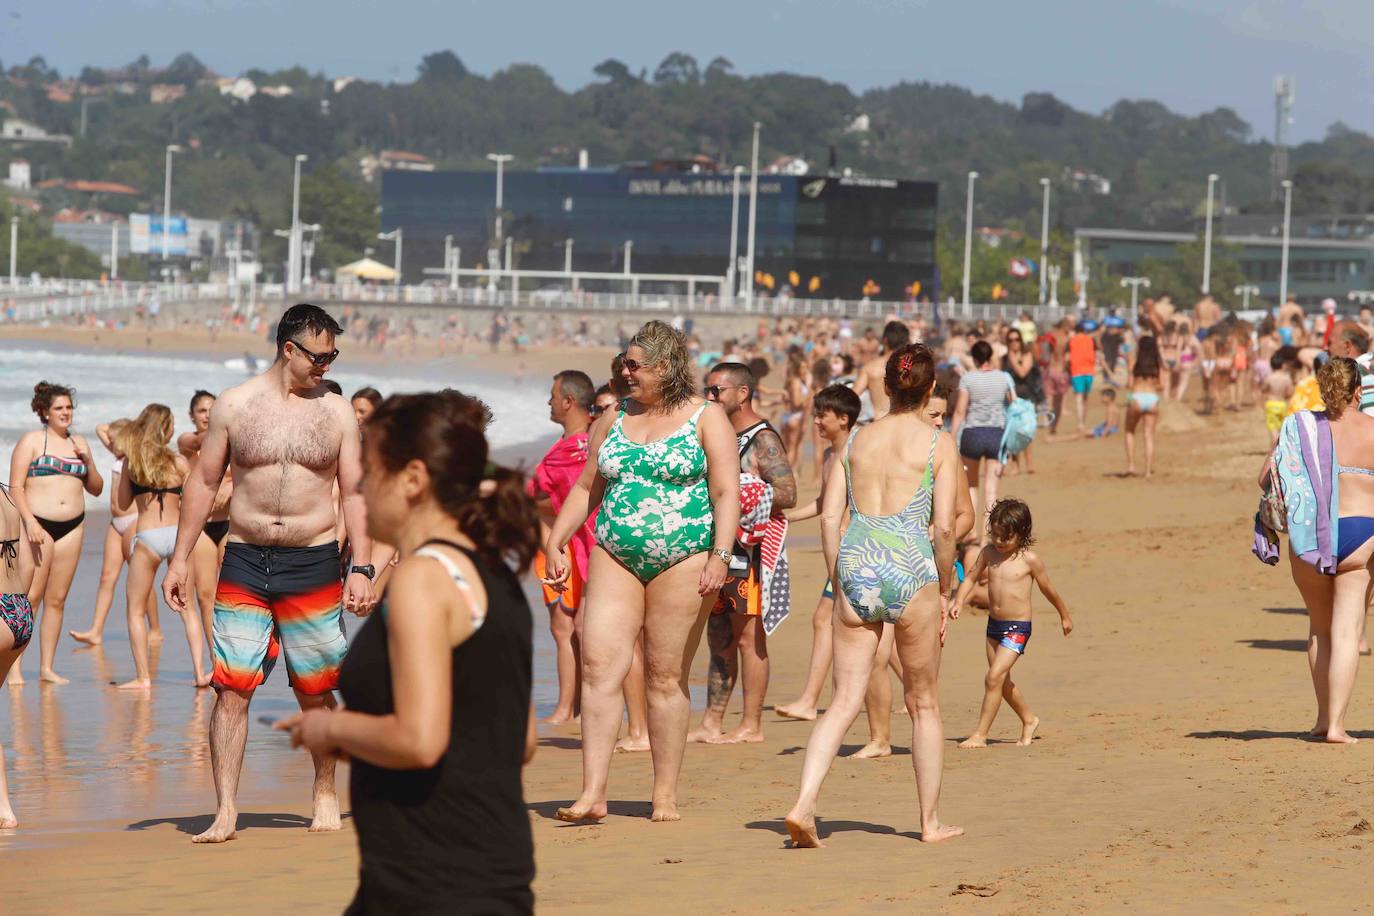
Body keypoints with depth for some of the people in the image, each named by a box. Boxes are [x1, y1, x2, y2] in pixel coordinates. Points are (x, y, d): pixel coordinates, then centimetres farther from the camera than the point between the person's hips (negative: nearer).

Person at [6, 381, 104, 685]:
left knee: (57, 599, 5)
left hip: (72, 526, 5)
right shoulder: (31, 441, 1)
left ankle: (47, 667, 9)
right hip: (39, 523, -5)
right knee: (30, 597, -10)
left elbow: (96, 489, 20)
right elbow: (15, 486, -6)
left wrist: (88, 461, 2)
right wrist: (30, 522, -17)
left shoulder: (79, 442, 16)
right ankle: (15, 668, -10)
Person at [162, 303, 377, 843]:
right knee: (231, 689, -7)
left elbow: (354, 492, 6)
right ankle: (225, 813, -5)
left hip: (313, 564, 0)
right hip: (244, 562, 0)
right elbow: (203, 481, 8)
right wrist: (180, 558, 4)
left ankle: (325, 795, 26)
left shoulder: (337, 413, 4)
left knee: (316, 693, 7)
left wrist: (362, 567, -2)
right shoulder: (234, 405, 3)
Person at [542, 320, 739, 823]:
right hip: (615, 557, 4)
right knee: (598, 665, -10)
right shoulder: (615, 419, 15)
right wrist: (555, 541, 11)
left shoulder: (706, 418, 1)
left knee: (666, 678, 0)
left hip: (682, 561, -4)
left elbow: (726, 493, -5)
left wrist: (720, 555, -16)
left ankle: (665, 796, 8)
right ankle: (593, 793, -11)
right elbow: (586, 488, 20)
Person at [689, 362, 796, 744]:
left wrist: (736, 493, -23)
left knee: (748, 639, -6)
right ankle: (711, 724, 14)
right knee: (719, 639, 10)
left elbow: (787, 494, -18)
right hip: (722, 550, 9)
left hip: (752, 552, -9)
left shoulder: (763, 439, -10)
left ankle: (751, 726, -3)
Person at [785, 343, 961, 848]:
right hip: (909, 564, -3)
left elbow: (829, 517, 6)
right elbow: (944, 527, -4)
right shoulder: (937, 443, 1)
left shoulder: (856, 439, 11)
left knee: (844, 702, 3)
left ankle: (804, 805, -15)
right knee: (923, 703, 13)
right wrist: (944, 592, 7)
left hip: (856, 562, 3)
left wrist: (840, 584, 12)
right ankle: (931, 822, 19)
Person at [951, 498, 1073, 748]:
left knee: (994, 677, -15)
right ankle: (1029, 720, 39)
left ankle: (980, 735, -11)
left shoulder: (1029, 560, -11)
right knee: (1002, 681, 17)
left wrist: (1065, 616, 14)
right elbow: (971, 578, 8)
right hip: (994, 624, 6)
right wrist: (959, 602, -10)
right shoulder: (989, 553, 1)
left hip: (1018, 627, -6)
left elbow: (1048, 590, 1)